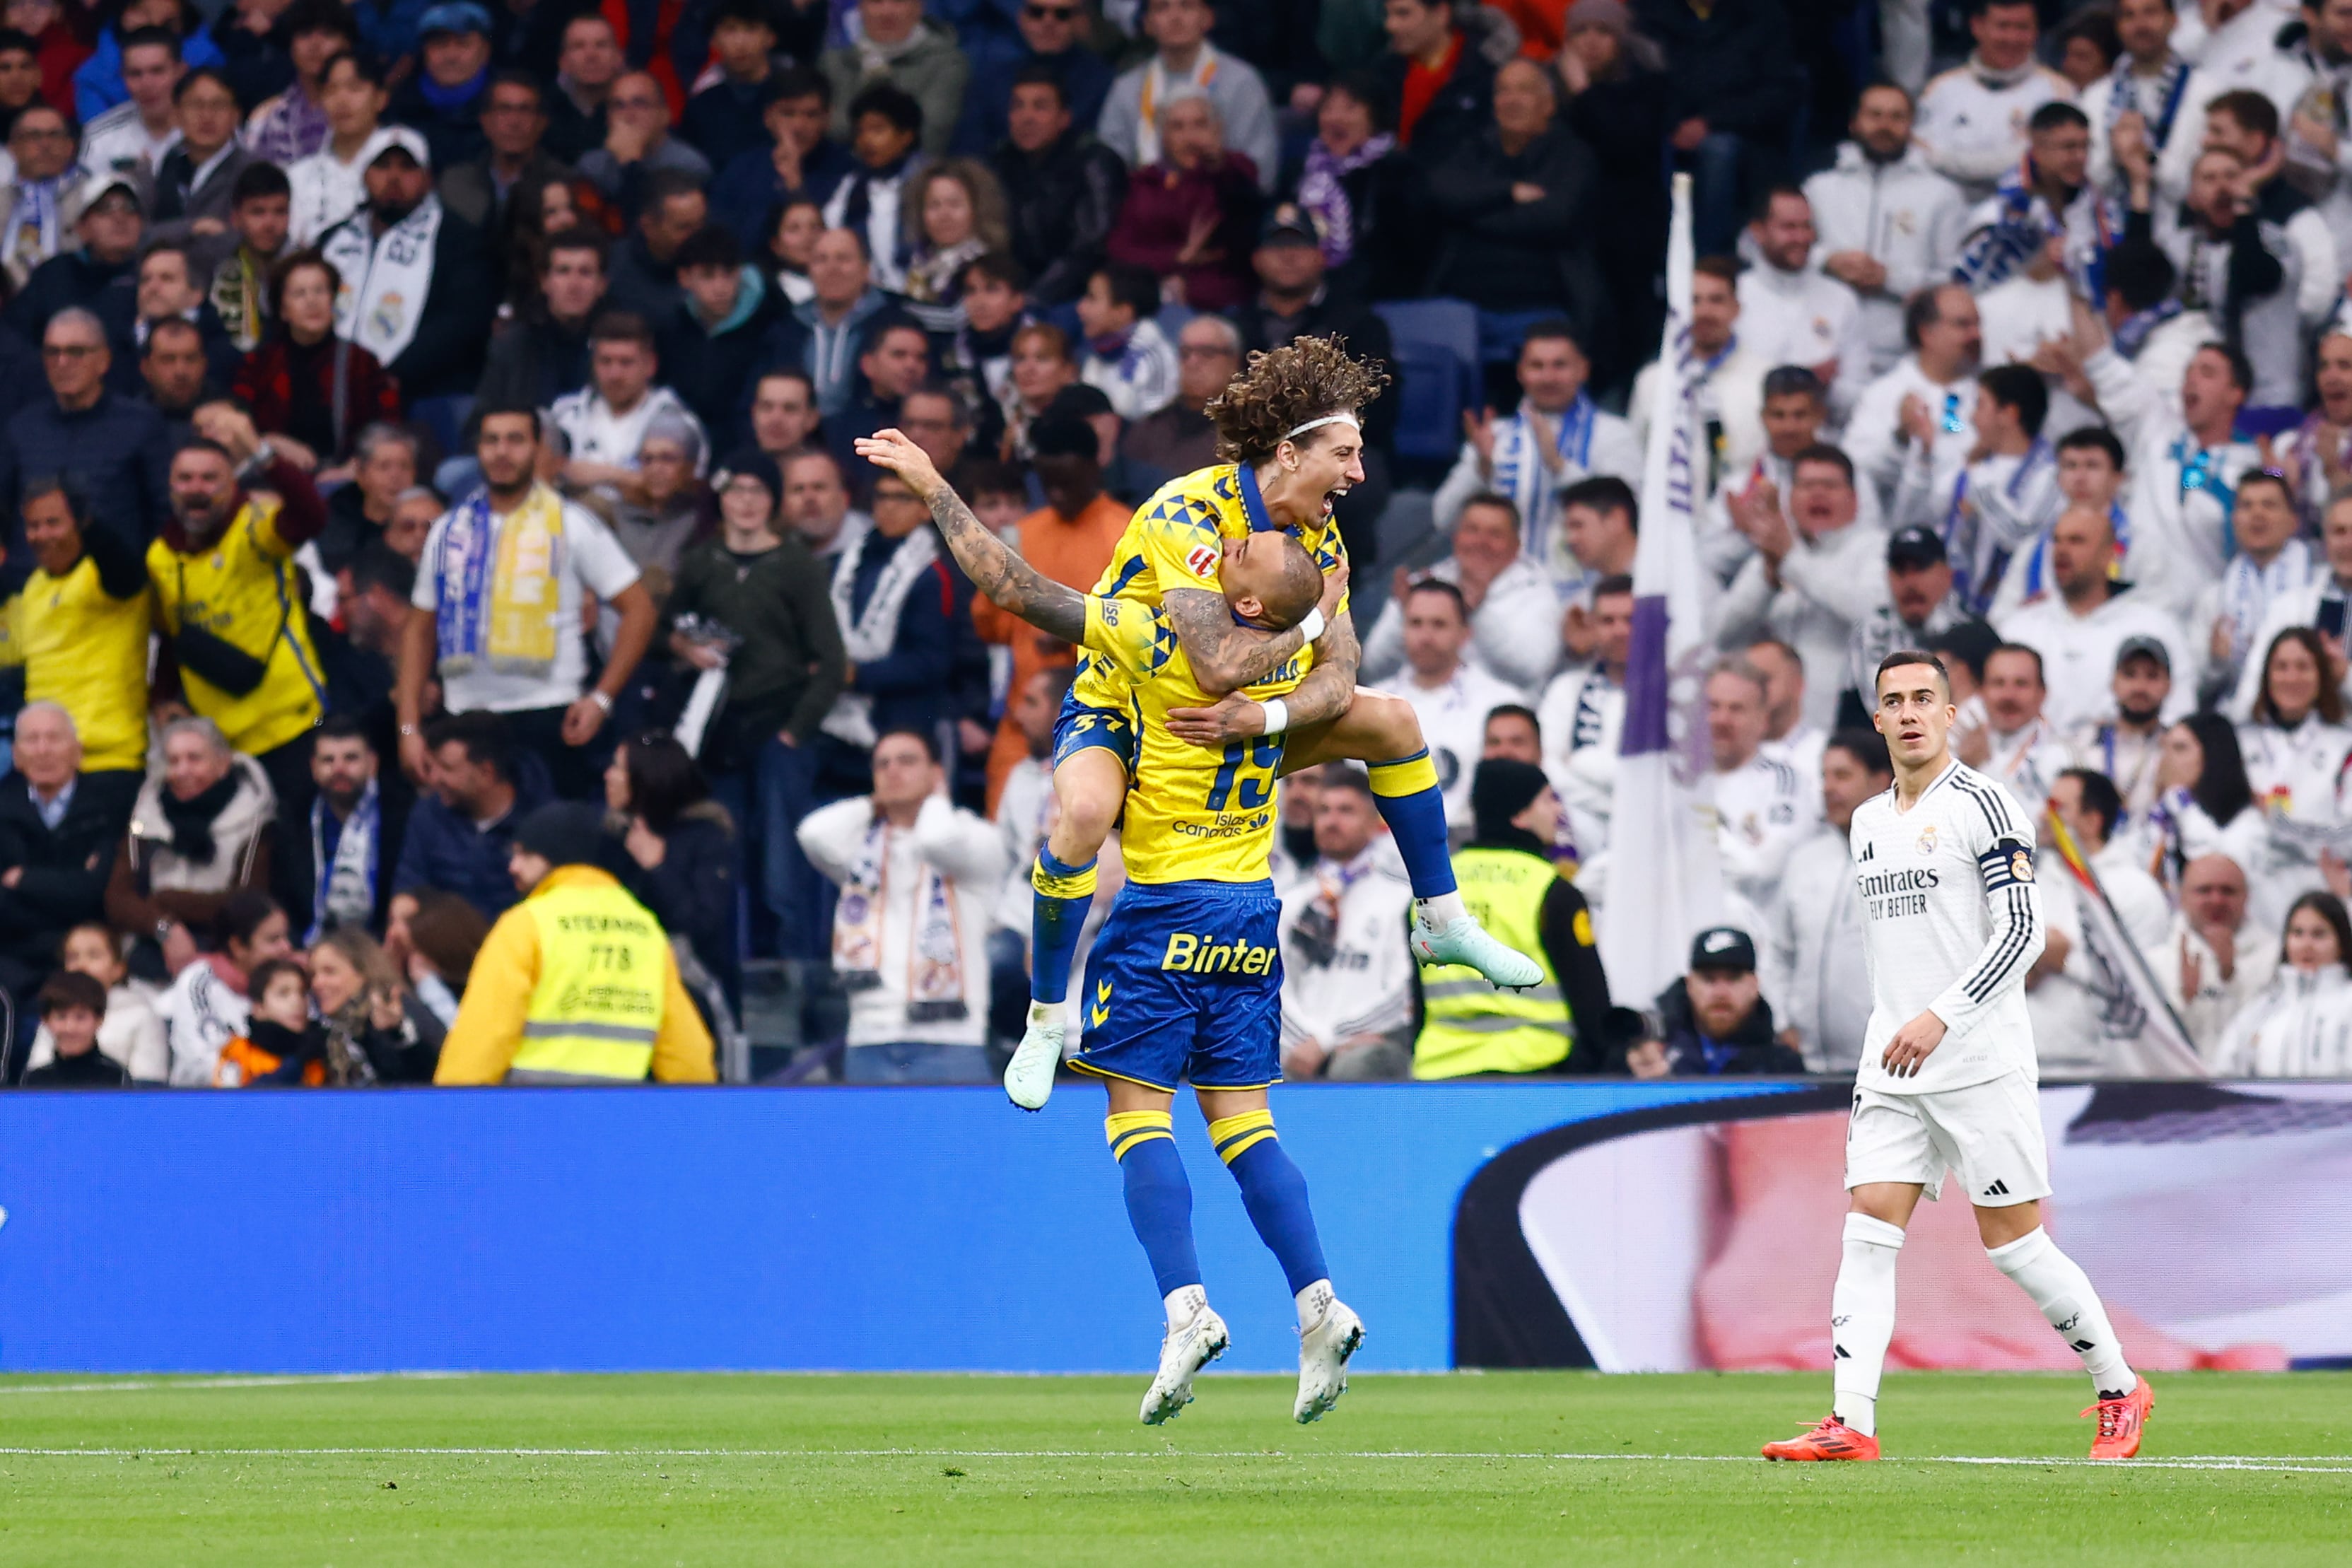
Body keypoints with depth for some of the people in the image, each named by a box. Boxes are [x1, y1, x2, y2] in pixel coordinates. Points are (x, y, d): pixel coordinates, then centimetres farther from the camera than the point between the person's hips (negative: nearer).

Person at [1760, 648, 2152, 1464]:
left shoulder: (1982, 804, -7)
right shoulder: (1869, 821, 15)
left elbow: (2022, 930, -15)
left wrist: (1940, 1018, -22)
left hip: (1981, 1062, -6)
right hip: (1892, 1064, 6)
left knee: (2014, 1244, -3)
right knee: (1868, 1232, -8)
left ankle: (2120, 1390, 15)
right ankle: (1851, 1422, -13)